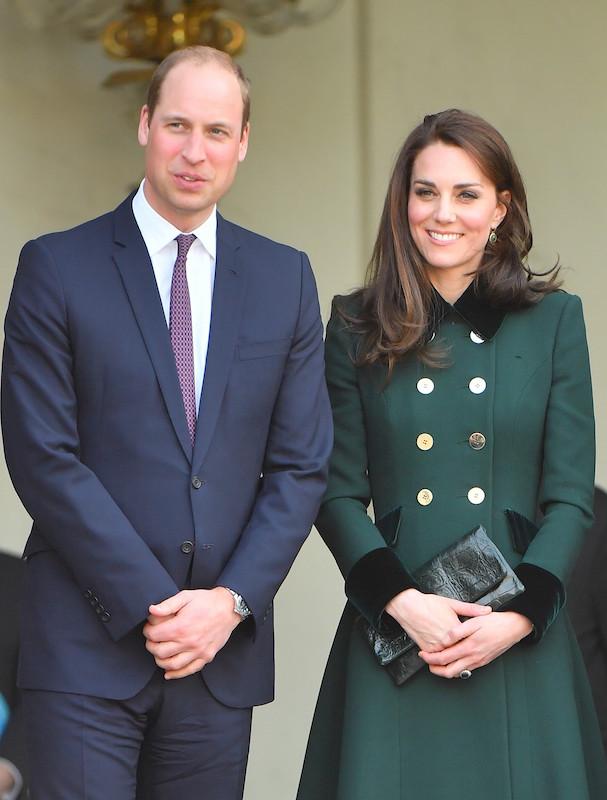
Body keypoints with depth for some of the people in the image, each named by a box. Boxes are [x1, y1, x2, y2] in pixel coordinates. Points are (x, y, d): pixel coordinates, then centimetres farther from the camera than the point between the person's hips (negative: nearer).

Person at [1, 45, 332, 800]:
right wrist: (151, 604, -11)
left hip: (223, 647, 3)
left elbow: (300, 464, 7)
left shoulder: (284, 278, 9)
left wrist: (232, 601, -6)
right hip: (86, 648, -3)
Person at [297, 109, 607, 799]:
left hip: (520, 634, 0)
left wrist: (519, 615, -11)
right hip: (391, 632, 0)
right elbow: (338, 491, 2)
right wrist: (401, 601, -12)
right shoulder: (358, 328, 5)